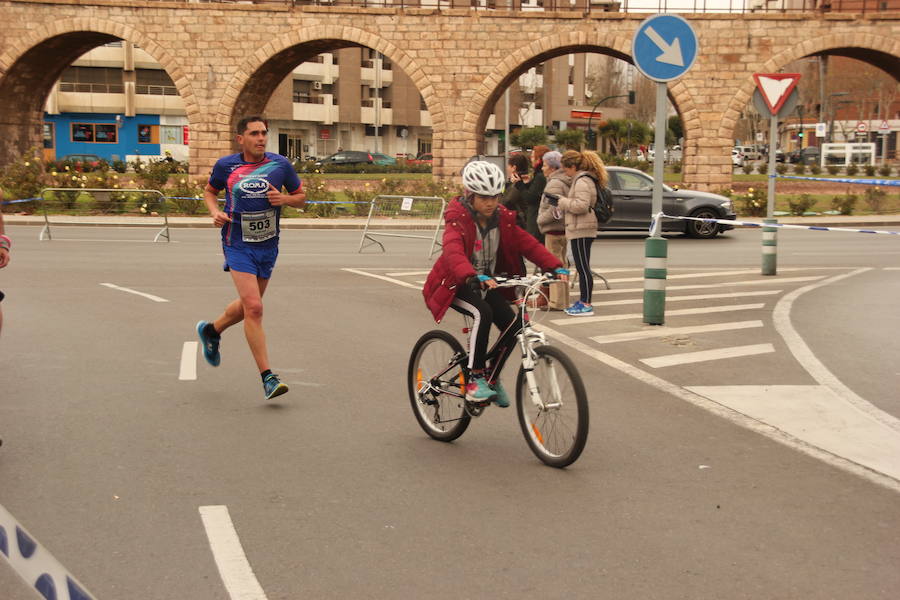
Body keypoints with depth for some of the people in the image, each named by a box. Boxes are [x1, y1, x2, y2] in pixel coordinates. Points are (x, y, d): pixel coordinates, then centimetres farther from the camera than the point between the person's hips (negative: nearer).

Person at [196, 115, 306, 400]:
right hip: (238, 245, -4)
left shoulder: (280, 165, -2)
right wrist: (215, 211, -7)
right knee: (254, 308, -16)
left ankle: (211, 330, 50)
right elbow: (209, 191, 14)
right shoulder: (226, 165, -4)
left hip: (268, 246, 4)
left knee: (248, 306, 19)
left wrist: (285, 199, -13)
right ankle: (268, 377, -13)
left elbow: (301, 197, 8)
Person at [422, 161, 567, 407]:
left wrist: (556, 267, -25)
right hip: (456, 284, -6)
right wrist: (473, 277, -58)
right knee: (482, 313, -33)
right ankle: (475, 380, -24)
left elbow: (528, 244, -10)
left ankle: (492, 378, 11)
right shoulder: (458, 220, -21)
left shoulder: (502, 219, -3)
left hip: (487, 281, 6)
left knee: (511, 324, -12)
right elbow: (453, 252, -40)